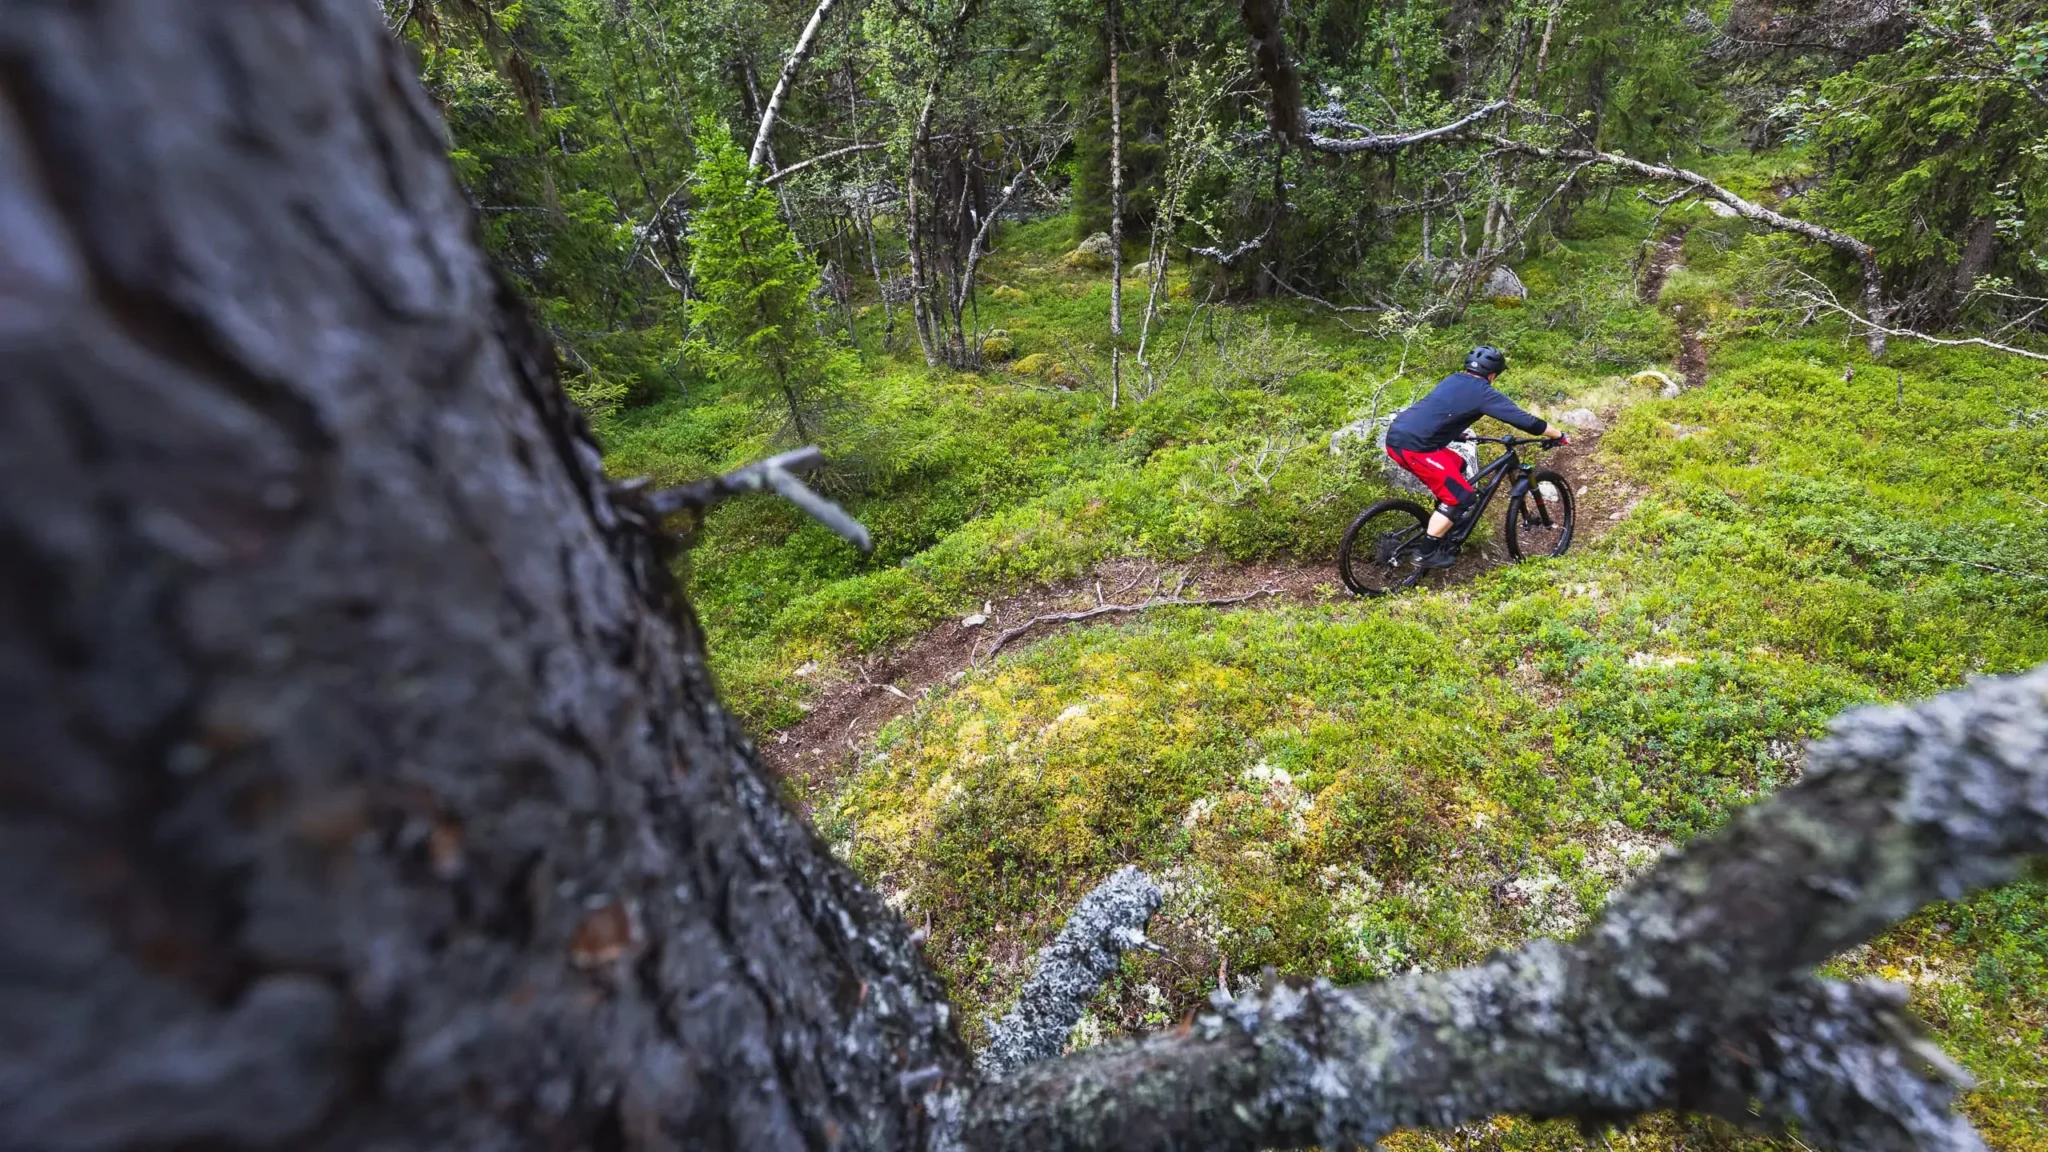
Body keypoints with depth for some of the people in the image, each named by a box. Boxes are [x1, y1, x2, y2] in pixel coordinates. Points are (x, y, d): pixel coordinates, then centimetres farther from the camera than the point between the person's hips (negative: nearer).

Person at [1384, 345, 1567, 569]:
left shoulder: (1452, 380, 22)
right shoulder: (1484, 393, 0)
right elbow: (1526, 421, 3)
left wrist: (1460, 432, 53)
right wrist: (1559, 435, 17)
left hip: (1397, 435, 9)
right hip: (1412, 446, -9)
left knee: (1457, 466, 28)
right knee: (1461, 497, 0)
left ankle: (1442, 537, 34)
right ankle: (1427, 553, 5)